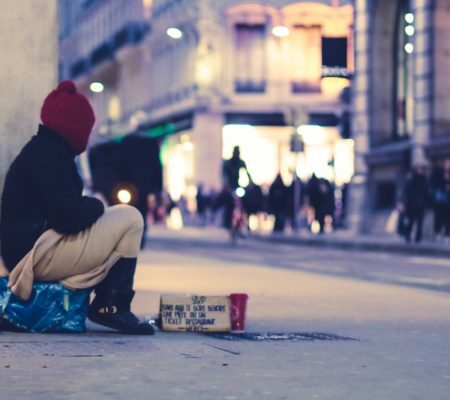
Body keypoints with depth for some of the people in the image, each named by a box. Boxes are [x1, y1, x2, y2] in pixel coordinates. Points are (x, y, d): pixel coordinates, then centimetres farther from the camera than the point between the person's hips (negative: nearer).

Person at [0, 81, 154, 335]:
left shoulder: (40, 148, 17)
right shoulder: (49, 154, -15)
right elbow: (68, 218, -23)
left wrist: (91, 207, 6)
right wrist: (96, 206, -4)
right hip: (39, 254, -11)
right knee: (130, 219, -8)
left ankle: (105, 304, 9)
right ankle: (113, 307, -6)